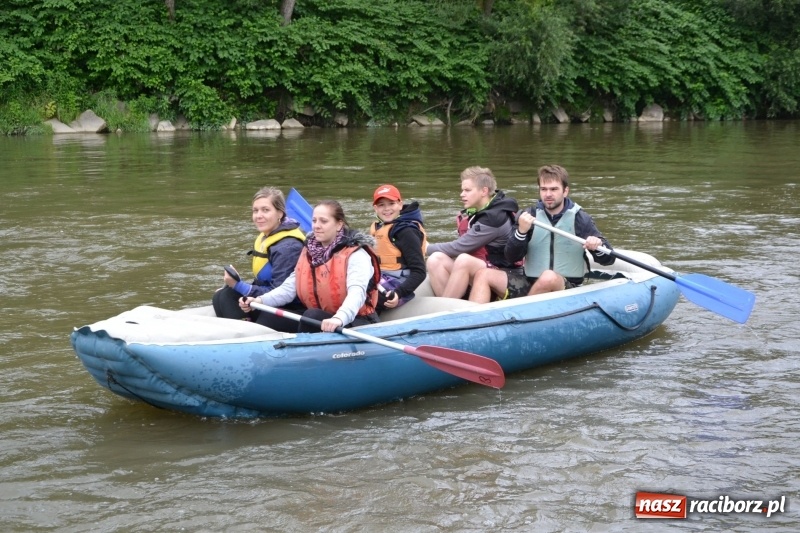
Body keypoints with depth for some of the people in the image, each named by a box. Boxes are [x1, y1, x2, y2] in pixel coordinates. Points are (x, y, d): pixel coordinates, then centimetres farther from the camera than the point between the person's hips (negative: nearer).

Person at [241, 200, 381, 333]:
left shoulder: (356, 254, -14)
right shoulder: (308, 253, 10)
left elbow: (357, 292, -31)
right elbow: (290, 287, 5)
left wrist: (339, 318, -51)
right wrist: (261, 300, -14)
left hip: (355, 322, -7)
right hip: (316, 320, 7)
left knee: (312, 316, -32)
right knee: (269, 315, -5)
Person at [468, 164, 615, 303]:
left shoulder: (580, 219, -2)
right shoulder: (529, 215, 4)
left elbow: (608, 259, -1)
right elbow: (511, 257, -1)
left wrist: (598, 246, -24)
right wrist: (521, 231, -19)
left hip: (567, 288, -3)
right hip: (530, 283, 3)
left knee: (549, 277, -35)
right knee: (484, 276, -12)